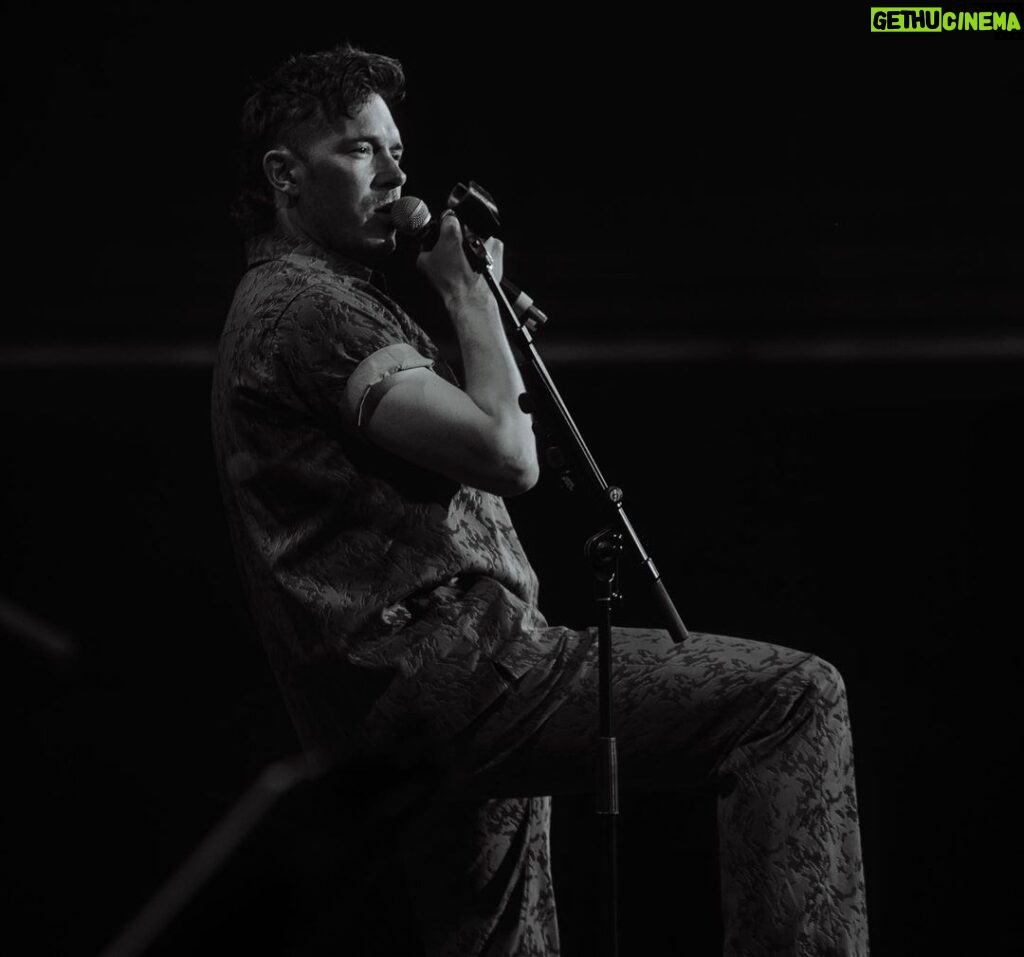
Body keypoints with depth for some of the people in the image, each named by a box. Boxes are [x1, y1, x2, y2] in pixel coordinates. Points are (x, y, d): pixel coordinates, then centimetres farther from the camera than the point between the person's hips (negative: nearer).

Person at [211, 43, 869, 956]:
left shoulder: (284, 301, 24)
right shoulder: (303, 304, -10)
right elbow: (507, 455, -18)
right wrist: (469, 291, -7)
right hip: (437, 669, -12)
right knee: (795, 696, -18)